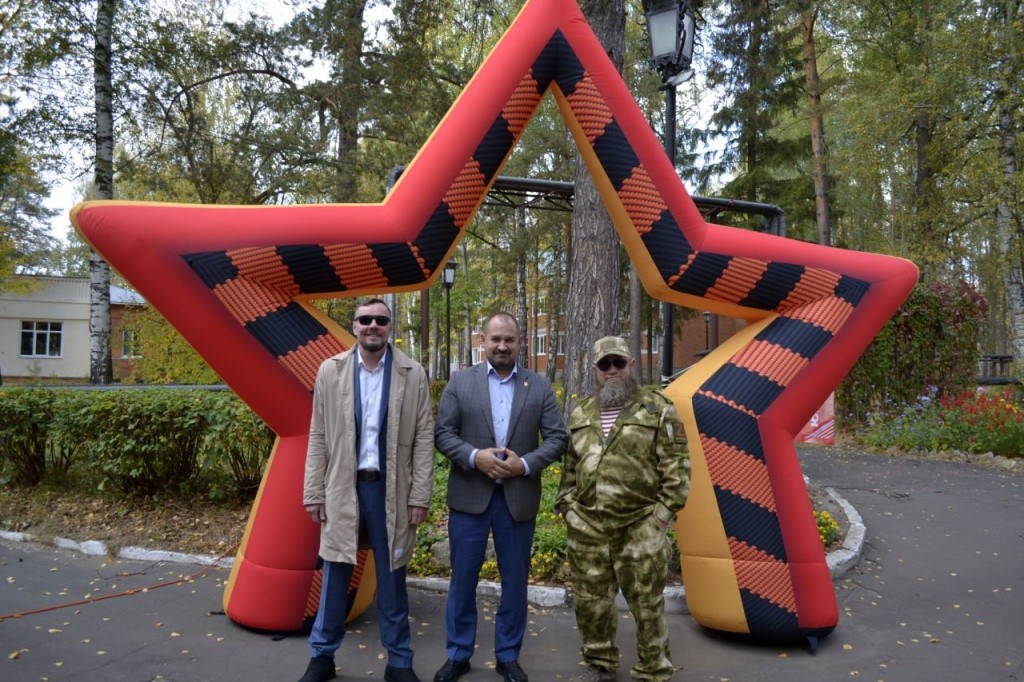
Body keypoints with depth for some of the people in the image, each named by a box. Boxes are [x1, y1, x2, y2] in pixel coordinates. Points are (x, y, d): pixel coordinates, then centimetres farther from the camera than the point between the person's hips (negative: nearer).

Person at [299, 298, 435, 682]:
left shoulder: (413, 375, -3)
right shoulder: (331, 371, 0)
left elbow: (424, 438, -2)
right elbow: (318, 437, 2)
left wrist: (420, 495, -5)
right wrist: (313, 493, 0)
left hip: (391, 490, 0)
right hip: (343, 488, 1)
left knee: (392, 580, 11)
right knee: (335, 576, 11)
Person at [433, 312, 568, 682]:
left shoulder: (540, 386, 3)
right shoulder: (460, 382, 1)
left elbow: (557, 438, 0)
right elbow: (442, 433, -2)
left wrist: (525, 464, -15)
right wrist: (474, 457, -18)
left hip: (519, 498, 1)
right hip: (470, 496, -1)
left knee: (515, 581, 11)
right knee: (462, 579, 9)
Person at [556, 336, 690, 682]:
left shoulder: (658, 409, -2)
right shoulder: (581, 414, 12)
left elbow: (675, 467, -4)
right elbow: (570, 466, 18)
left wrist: (663, 512, -9)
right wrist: (566, 506, 12)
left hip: (640, 527, -4)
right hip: (585, 527, 4)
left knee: (646, 604, 5)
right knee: (590, 598, 14)